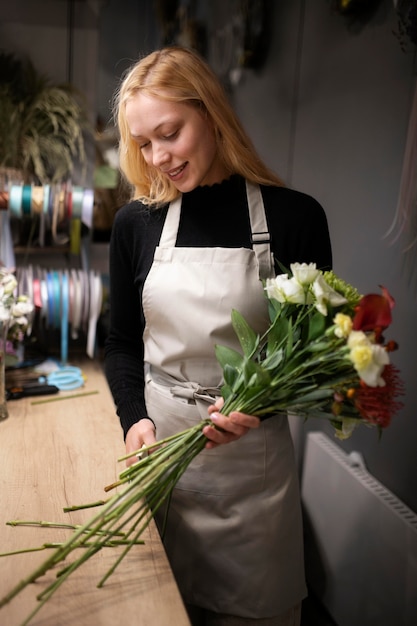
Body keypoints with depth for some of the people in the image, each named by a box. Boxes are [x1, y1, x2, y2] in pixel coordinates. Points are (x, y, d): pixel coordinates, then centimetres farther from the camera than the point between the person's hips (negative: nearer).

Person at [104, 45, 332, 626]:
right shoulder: (136, 223, 0)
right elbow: (122, 341, 7)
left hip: (253, 459, -1)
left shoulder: (293, 216, -8)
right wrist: (135, 417, -9)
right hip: (157, 447, 2)